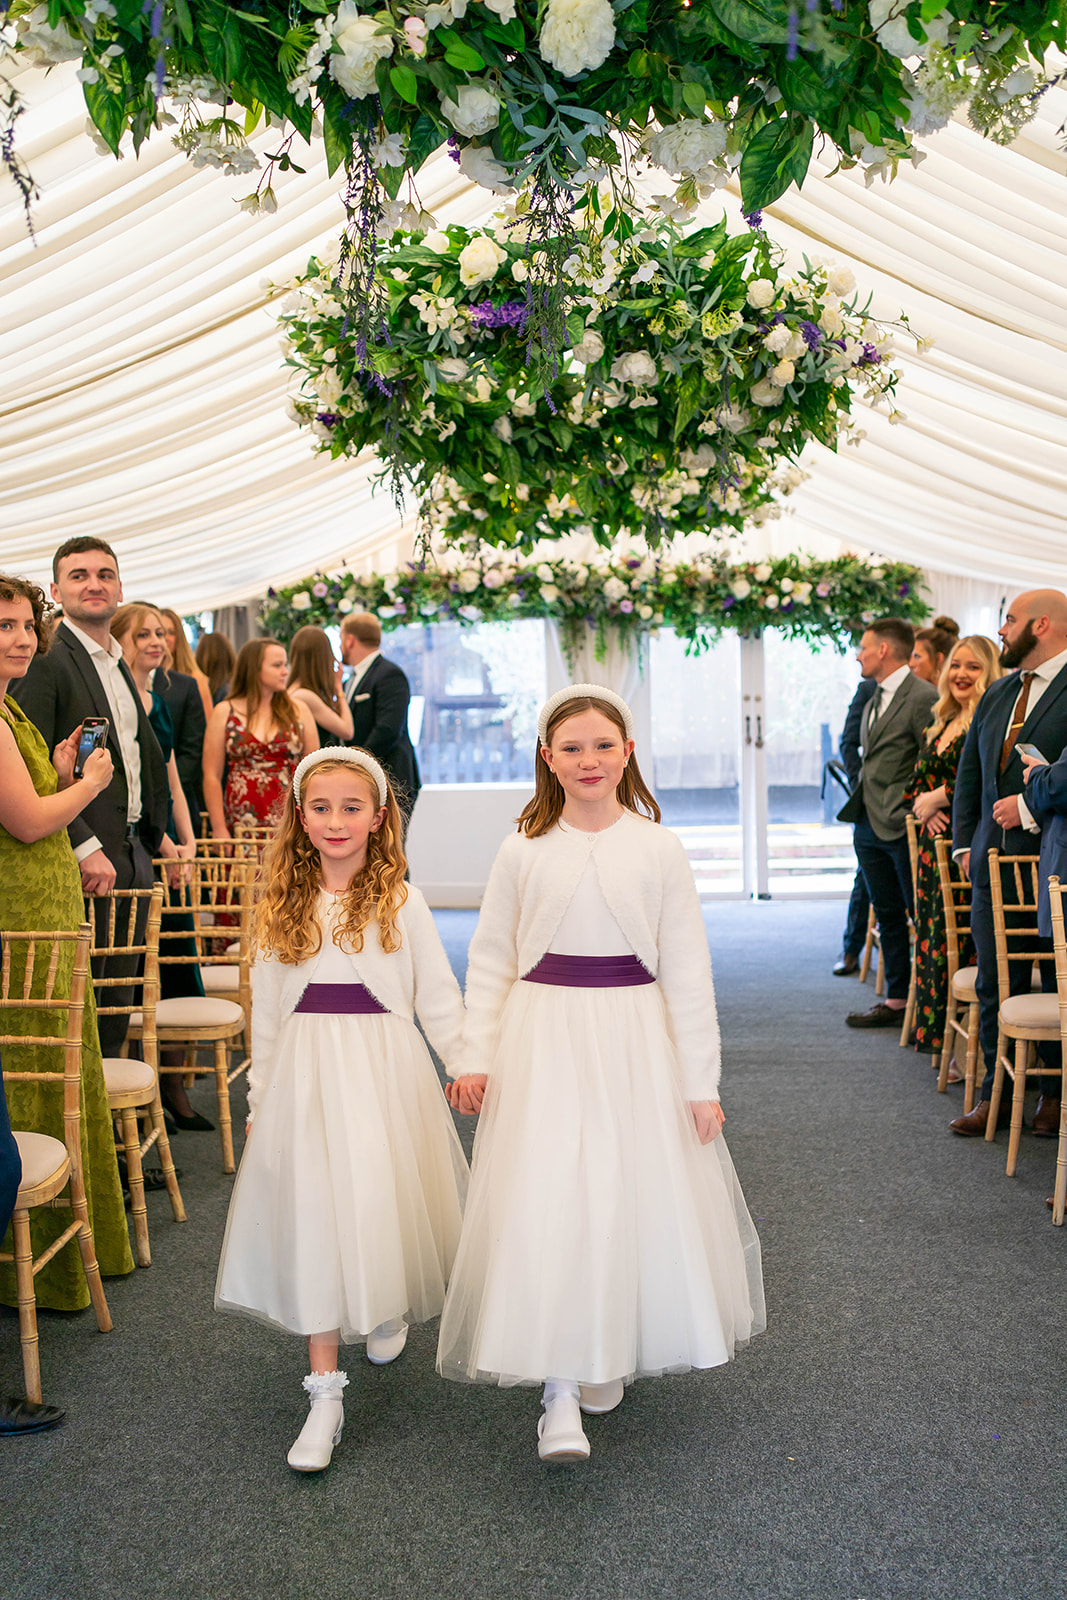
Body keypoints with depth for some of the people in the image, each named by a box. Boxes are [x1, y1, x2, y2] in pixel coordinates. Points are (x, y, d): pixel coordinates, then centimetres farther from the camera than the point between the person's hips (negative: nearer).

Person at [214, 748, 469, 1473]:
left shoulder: (400, 902, -2)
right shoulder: (284, 904, 6)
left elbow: (437, 996, 2)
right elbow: (266, 1008, 11)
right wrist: (261, 1094, 13)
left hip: (385, 1071, -2)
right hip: (305, 1076, 2)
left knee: (381, 1204, 6)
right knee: (314, 1216, -2)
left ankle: (390, 1309, 42)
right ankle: (326, 1390, 6)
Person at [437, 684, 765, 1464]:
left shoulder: (658, 849, -2)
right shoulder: (523, 851, -1)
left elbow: (687, 970, 0)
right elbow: (490, 962, 5)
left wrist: (701, 1079, -1)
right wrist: (476, 1057, -3)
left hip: (635, 1040, 1)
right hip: (543, 1041, -1)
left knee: (637, 1200, 9)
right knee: (545, 1204, -7)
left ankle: (612, 1353, 34)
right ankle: (561, 1396, 2)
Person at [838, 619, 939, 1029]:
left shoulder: (923, 697, -12)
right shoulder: (873, 701, 16)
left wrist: (915, 813, -17)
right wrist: (860, 807, 14)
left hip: (903, 827, -9)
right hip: (870, 826, 9)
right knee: (888, 915, 14)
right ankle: (897, 1000, 22)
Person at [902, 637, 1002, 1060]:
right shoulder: (940, 725, 18)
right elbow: (915, 785, 21)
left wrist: (936, 799, -7)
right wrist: (925, 810, 0)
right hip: (934, 844, 8)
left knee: (959, 942, -8)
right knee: (931, 937, 11)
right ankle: (936, 1033, 22)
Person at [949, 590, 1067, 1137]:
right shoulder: (996, 695, 16)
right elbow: (970, 772, 20)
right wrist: (965, 842, 12)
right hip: (995, 861, 6)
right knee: (995, 987, 9)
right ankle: (997, 1092, 20)